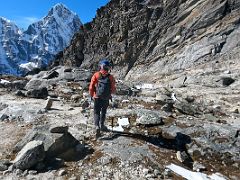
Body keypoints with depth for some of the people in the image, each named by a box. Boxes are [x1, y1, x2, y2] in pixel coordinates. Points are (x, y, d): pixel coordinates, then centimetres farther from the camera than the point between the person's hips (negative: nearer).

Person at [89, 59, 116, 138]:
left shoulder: (96, 75, -9)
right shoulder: (111, 77, -7)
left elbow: (91, 87, -10)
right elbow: (113, 90, -5)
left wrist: (92, 95, 7)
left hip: (97, 98, -1)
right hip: (106, 99, 1)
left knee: (96, 112, 12)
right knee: (103, 112, 21)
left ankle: (97, 127, -5)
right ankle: (102, 125, 35)